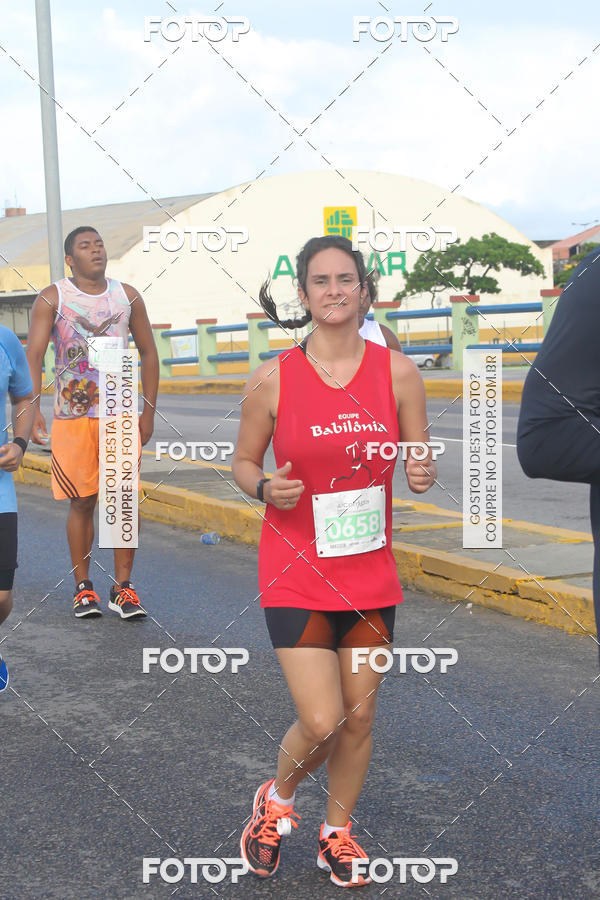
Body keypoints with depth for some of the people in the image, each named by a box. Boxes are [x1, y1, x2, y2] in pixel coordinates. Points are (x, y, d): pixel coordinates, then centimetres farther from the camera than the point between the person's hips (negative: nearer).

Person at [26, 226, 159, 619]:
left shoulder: (127, 296, 9)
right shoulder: (52, 298, 1)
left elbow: (149, 353, 14)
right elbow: (33, 355, -7)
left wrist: (149, 411, 9)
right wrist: (33, 409, -20)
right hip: (72, 414, -2)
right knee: (82, 502, 2)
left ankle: (123, 588, 5)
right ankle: (83, 587, 13)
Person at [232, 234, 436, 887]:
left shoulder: (397, 371, -2)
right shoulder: (273, 379, -7)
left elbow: (420, 460, 7)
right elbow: (242, 461, 4)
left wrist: (424, 474, -16)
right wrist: (265, 488, -18)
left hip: (370, 573, 3)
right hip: (295, 573, -3)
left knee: (360, 713, 12)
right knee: (320, 722, -9)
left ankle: (337, 831, 36)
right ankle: (276, 800, 25)